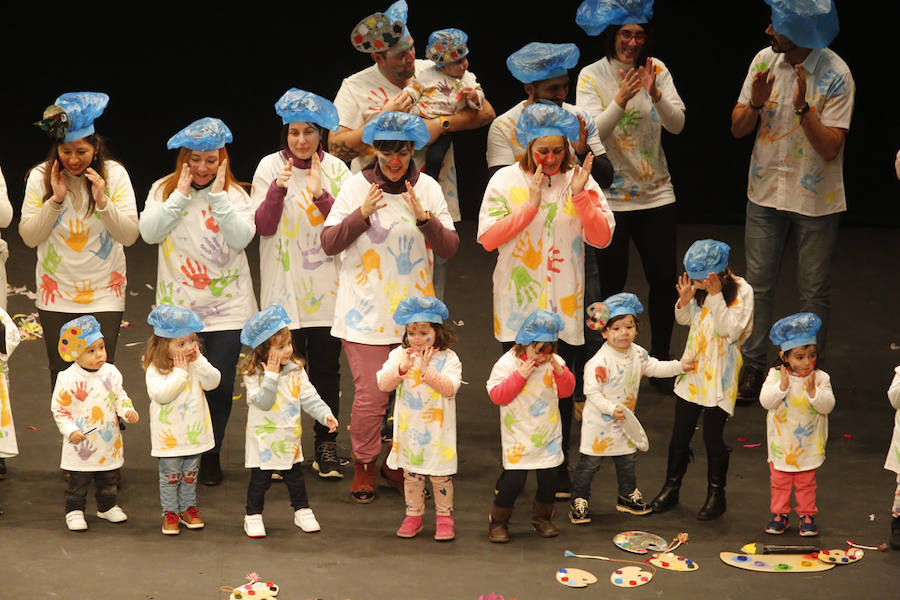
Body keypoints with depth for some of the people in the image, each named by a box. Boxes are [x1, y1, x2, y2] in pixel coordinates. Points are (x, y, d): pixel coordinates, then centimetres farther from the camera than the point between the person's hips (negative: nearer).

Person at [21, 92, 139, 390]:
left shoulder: (114, 174, -5)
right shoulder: (40, 177, -3)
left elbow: (130, 235, -7)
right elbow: (29, 236, -6)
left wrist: (103, 202, -21)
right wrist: (55, 200, -16)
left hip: (104, 294, -1)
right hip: (56, 296, 1)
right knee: (61, 374, 5)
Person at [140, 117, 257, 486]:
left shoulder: (234, 194, 1)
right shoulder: (164, 191, 4)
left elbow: (242, 237, -15)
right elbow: (149, 232, -12)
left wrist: (217, 196, -18)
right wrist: (181, 194, -15)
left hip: (226, 306, 0)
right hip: (177, 305, 0)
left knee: (220, 384, -1)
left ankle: (211, 455, 19)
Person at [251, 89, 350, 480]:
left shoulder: (335, 170, 4)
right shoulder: (270, 167, 2)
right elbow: (263, 226, -5)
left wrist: (320, 196, -18)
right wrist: (278, 189, -20)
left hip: (326, 287, 1)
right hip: (284, 288, -1)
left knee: (326, 366, 2)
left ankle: (326, 446, 13)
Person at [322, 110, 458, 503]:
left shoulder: (427, 188, 4)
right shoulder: (356, 186, 0)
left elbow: (450, 248, 0)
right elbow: (329, 243, -2)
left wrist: (424, 217, -16)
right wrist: (362, 213, -15)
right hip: (366, 309, -2)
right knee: (370, 394, -7)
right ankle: (364, 467, 13)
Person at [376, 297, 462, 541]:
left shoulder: (447, 358, -7)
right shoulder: (399, 355, 0)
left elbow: (450, 388, -18)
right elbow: (383, 384, -8)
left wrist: (427, 371, -27)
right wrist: (401, 368, -24)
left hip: (437, 429, -2)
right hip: (408, 427, 2)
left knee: (441, 474, 4)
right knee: (411, 473, 10)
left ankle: (444, 516, 17)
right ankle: (413, 515, 22)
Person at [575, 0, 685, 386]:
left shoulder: (657, 71, 1)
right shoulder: (592, 76, -6)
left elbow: (677, 125, -8)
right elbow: (590, 133, -16)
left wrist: (654, 94, -26)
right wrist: (620, 101, -30)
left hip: (656, 193, 3)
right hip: (608, 198, -3)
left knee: (664, 281, 6)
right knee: (610, 286, 2)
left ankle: (660, 364, 21)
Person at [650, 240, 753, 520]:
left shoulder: (742, 292, -15)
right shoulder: (699, 287, 0)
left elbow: (729, 330, -21)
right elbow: (685, 320, 13)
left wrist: (716, 296, -26)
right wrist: (685, 300, -8)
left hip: (720, 376, -5)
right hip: (692, 368, 5)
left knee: (713, 436, 2)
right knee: (680, 432, 12)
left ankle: (716, 494, 18)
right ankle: (671, 487, 27)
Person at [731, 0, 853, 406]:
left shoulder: (835, 76, -15)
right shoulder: (764, 61, -2)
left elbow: (830, 147, -18)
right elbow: (738, 129, 0)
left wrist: (802, 107, -29)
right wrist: (756, 103, -20)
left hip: (816, 200, -4)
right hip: (766, 191, 4)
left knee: (814, 290, 5)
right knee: (758, 284, 8)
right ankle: (752, 366, 19)